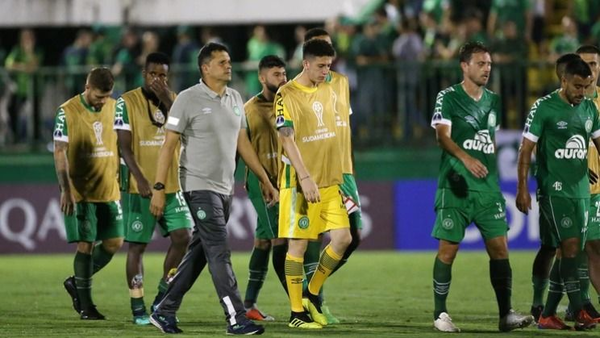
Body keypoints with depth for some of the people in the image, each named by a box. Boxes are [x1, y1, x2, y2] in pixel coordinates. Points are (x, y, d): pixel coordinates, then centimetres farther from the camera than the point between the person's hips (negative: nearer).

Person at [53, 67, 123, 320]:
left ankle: (76, 283, 23)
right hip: (80, 193, -5)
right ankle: (85, 304, 4)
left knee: (114, 243, 4)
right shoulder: (67, 112, -7)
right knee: (86, 245, -5)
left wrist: (121, 179, 14)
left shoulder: (114, 108, 6)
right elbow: (60, 152, -10)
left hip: (109, 191, 5)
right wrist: (66, 190, -18)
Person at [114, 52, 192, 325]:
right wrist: (140, 178, -21)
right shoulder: (127, 102, -4)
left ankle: (163, 297, 12)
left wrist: (167, 100, -13)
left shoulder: (174, 100, 9)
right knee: (137, 246, -1)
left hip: (171, 185, 4)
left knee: (182, 236, -4)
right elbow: (124, 146, -10)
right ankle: (138, 308, 5)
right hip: (140, 188, -4)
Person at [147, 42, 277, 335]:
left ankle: (164, 312, 18)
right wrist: (158, 188, -13)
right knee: (219, 254, -10)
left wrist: (265, 180, 16)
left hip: (224, 188, 7)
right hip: (200, 187, -7)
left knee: (199, 254, 10)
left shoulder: (235, 99, 11)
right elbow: (169, 145, -9)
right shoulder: (188, 100, -9)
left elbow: (243, 143, 17)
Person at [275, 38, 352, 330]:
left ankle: (313, 294, 17)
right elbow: (287, 140, -16)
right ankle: (297, 313, 5)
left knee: (342, 238, -1)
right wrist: (305, 178, -23)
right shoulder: (287, 95, -11)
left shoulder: (328, 91, 11)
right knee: (298, 244, -2)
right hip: (300, 183, -7)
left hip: (329, 182, 7)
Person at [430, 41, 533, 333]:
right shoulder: (448, 97, -3)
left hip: (488, 187, 5)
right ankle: (440, 314, 7)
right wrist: (465, 158, -31)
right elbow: (442, 136, -15)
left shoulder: (493, 100, 15)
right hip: (456, 186, -5)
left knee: (499, 247, -3)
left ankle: (505, 314, -2)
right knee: (448, 249, -3)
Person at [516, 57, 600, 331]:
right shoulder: (544, 107, -7)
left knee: (569, 253, 5)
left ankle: (547, 314, 11)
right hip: (554, 191, -6)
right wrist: (522, 189, -10)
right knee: (571, 246, -15)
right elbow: (526, 149, -6)